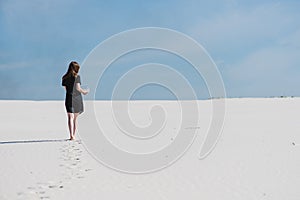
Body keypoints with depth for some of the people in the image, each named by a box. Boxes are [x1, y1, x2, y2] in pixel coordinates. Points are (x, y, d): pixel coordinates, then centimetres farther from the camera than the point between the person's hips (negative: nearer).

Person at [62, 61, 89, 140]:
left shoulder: (65, 78, 5)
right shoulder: (77, 77, -4)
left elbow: (65, 89, 8)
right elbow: (78, 88, -11)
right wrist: (84, 91, 7)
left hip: (69, 99, 1)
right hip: (77, 99, -1)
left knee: (70, 117, -6)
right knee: (75, 118, 13)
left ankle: (71, 135, -21)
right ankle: (73, 135, 19)